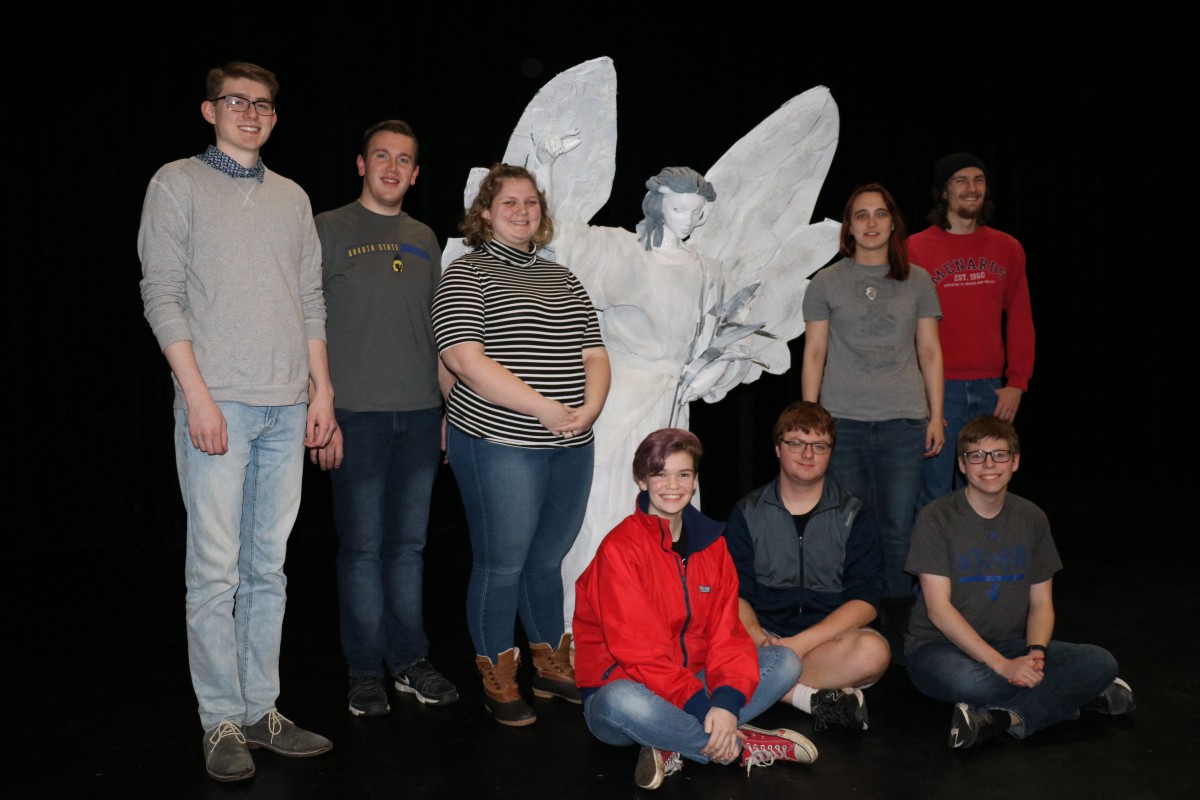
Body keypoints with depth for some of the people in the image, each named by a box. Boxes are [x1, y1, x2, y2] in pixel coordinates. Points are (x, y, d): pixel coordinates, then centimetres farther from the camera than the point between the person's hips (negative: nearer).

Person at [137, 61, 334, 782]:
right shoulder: (178, 183, 5)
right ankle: (223, 723, 8)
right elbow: (162, 295, -3)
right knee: (216, 572, -3)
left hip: (286, 409, 5)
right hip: (218, 403, -4)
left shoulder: (292, 197, 18)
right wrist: (198, 394, -12)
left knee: (268, 567, 8)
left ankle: (261, 710, 17)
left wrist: (322, 389, 9)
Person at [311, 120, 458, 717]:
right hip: (357, 414, -4)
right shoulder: (329, 231, 0)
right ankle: (366, 671, 15)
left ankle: (409, 661, 22)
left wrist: (449, 408, 13)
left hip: (421, 415, 4)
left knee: (408, 544, 10)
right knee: (362, 546, 2)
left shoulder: (423, 238, 14)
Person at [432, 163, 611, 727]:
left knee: (548, 559, 15)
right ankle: (498, 680, 17)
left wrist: (589, 408, -5)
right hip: (499, 443, -6)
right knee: (502, 565, 1)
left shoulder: (562, 278, 17)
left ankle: (552, 667, 30)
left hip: (571, 445, 6)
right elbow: (466, 360, -16)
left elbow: (594, 354, 15)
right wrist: (543, 408, -18)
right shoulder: (467, 275, -3)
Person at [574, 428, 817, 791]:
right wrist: (701, 706, -28)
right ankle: (743, 746, -17)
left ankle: (674, 746, -18)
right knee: (623, 704, -40)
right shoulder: (620, 548, -15)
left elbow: (726, 630, -4)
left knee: (785, 661, -7)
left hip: (693, 681, 6)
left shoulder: (711, 541, 3)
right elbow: (638, 649, -20)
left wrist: (726, 702, -22)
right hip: (626, 686, -6)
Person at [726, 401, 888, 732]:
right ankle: (819, 698, -23)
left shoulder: (855, 515, 6)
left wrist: (801, 642, -17)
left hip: (830, 639, 0)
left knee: (873, 650, -34)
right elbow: (734, 593, 1)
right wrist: (759, 639, -21)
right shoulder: (747, 513, 9)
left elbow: (866, 600, -4)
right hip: (763, 639, 1)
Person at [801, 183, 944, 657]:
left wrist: (936, 416, 6)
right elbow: (813, 355, 6)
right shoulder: (826, 283, 7)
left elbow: (929, 352, 12)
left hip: (902, 422, 1)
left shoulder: (917, 282, 11)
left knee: (897, 529, 0)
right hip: (843, 421, -1)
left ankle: (897, 632, 12)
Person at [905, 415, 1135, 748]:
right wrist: (1002, 665, -24)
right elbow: (938, 609, -16)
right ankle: (1075, 696, -18)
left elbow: (1041, 603, 7)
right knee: (966, 680, -39)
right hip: (941, 646, -5)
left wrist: (1036, 652, -15)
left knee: (1101, 663, -19)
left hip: (1009, 645, 5)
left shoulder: (1031, 519, 5)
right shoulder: (936, 517, -10)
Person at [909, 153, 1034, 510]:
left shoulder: (1008, 248, 10)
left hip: (991, 388, 4)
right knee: (935, 495, -3)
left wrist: (1017, 383, 3)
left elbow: (1020, 320, 12)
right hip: (939, 388, -3)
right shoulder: (916, 248, -1)